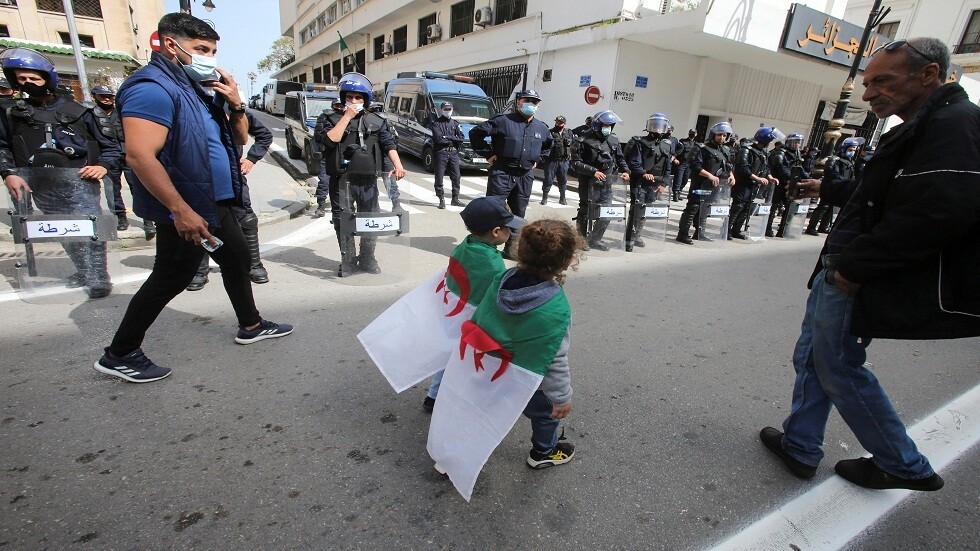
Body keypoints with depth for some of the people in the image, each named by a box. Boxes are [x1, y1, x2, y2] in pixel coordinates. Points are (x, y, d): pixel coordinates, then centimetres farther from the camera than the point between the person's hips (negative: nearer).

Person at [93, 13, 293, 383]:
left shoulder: (199, 90, 13)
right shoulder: (154, 88, -16)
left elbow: (240, 138, 16)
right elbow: (139, 156, -26)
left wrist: (235, 105, -1)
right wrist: (181, 210, -28)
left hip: (217, 204, 10)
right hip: (186, 209, -10)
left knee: (237, 259, 16)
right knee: (170, 279, 0)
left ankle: (251, 326, 33)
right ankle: (119, 355, 17)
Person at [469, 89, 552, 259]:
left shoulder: (541, 128, 10)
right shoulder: (503, 121, -6)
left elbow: (548, 146, 30)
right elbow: (476, 133, -5)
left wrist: (538, 160, 16)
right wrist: (487, 154, -7)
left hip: (525, 177, 5)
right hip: (501, 174, -5)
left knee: (518, 213, 11)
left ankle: (511, 248, 24)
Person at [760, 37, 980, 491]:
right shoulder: (916, 128, 18)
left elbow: (939, 211, -27)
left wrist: (854, 265, -23)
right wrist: (828, 190, 43)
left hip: (858, 280, -10)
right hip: (842, 271, 10)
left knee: (839, 366, 4)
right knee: (811, 357, 15)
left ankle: (905, 467, 27)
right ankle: (800, 447, 29)